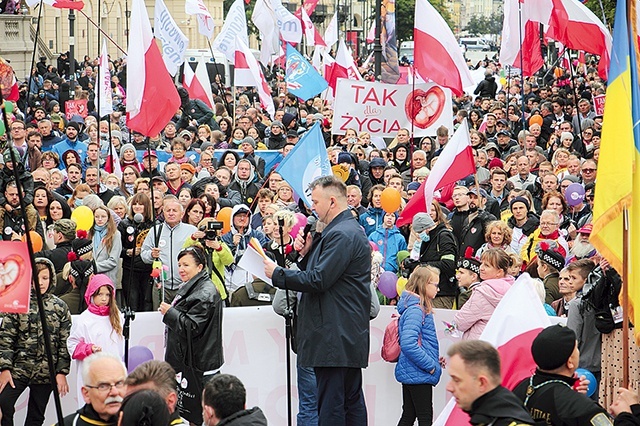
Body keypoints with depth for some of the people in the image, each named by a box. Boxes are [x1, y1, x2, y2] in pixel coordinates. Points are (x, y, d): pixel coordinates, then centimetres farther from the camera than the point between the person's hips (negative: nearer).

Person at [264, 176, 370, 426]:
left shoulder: (341, 235, -16)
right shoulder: (351, 230, 19)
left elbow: (318, 281, -21)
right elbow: (323, 273, 22)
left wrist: (277, 274, -12)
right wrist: (307, 253, 5)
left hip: (334, 337, -11)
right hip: (351, 335, 11)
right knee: (352, 401, 13)